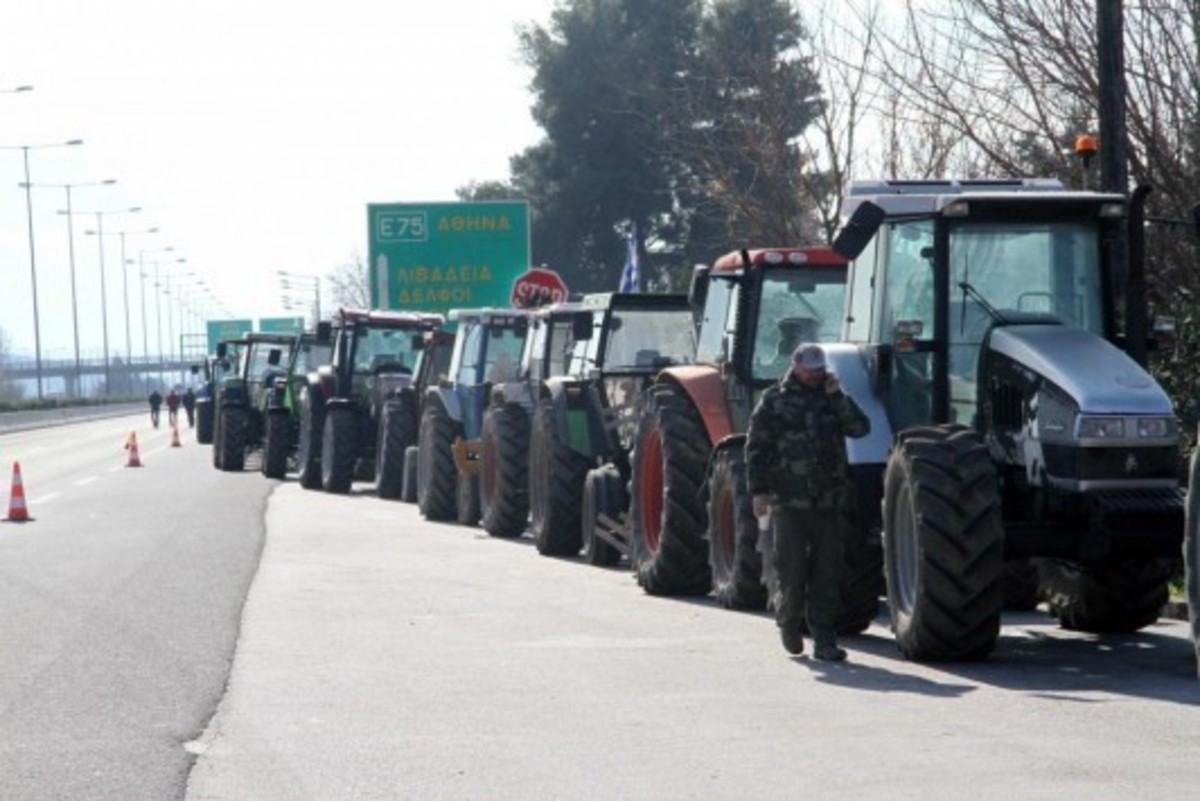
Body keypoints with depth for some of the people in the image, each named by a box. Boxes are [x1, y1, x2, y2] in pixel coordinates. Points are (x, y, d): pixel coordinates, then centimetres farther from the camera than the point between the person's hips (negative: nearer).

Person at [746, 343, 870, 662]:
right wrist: (759, 490, -8)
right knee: (792, 569, -3)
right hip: (789, 501, -3)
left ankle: (824, 641, 5)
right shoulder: (775, 400, 2)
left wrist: (837, 397, -10)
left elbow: (860, 428, -2)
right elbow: (756, 448, 0)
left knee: (827, 573, 1)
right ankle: (788, 619, 24)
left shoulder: (832, 398, 13)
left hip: (830, 501, 3)